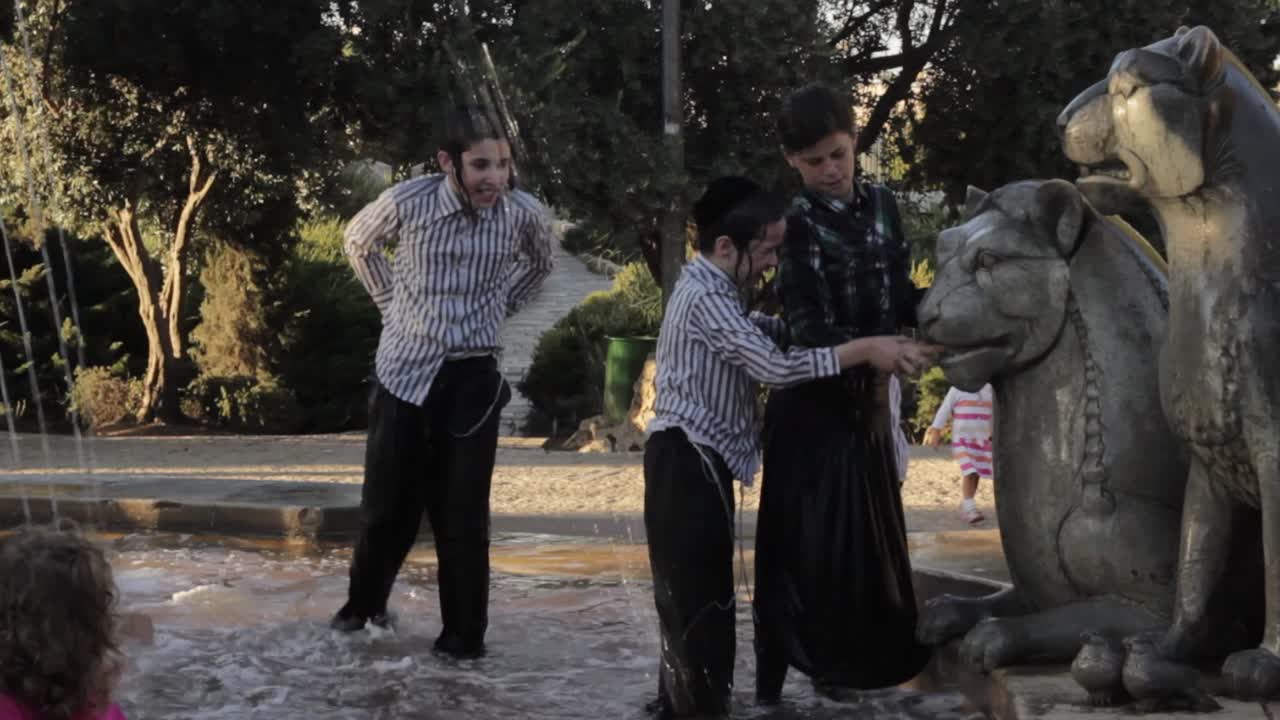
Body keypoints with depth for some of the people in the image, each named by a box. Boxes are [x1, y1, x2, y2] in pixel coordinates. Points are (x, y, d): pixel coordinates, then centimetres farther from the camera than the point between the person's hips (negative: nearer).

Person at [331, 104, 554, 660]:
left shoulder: (525, 213, -11)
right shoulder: (408, 203, -14)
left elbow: (539, 264, 15)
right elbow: (357, 242, 9)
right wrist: (391, 303, 6)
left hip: (472, 378, 0)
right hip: (405, 371, 0)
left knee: (462, 515, 3)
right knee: (387, 506, 10)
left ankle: (464, 635, 16)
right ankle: (363, 603, 36)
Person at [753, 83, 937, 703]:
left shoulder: (880, 204, 6)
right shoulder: (795, 223, -13)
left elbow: (899, 294, 10)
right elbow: (808, 327, -20)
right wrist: (870, 351, -33)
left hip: (869, 400, 6)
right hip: (812, 402, -6)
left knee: (865, 541, 14)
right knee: (804, 546, -4)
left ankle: (836, 668, 28)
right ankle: (772, 687, 4)